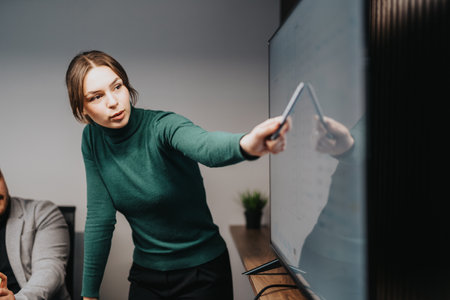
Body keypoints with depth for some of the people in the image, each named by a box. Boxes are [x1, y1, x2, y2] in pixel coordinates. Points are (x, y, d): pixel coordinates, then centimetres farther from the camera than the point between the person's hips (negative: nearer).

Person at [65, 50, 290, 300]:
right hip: (146, 273, 4)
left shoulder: (162, 126, -22)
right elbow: (99, 218, -4)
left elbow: (205, 146, -45)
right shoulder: (93, 139, -7)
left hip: (202, 272, -4)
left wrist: (247, 144, -67)